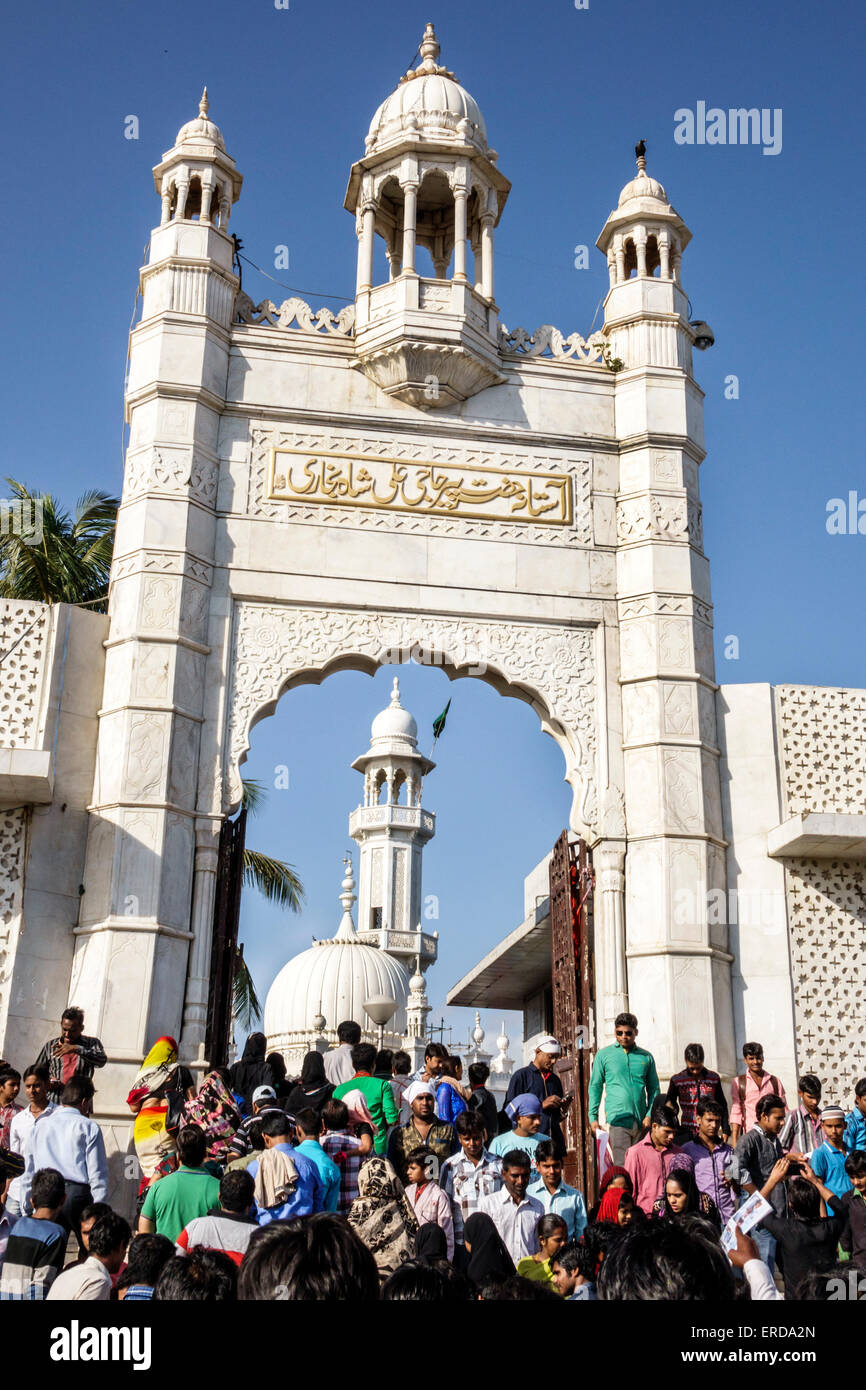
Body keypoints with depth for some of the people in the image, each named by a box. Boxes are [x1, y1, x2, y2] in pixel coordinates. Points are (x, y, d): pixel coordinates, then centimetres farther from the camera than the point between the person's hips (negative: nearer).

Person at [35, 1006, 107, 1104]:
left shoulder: (91, 1044, 6)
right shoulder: (50, 1046, 13)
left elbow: (102, 1060, -13)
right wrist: (46, 1084, -3)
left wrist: (76, 1049, -23)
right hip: (53, 1104, 2)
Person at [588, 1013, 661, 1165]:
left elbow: (654, 1089, 12)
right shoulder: (604, 1055, 5)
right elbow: (595, 1087, 7)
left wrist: (649, 1115, -2)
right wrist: (593, 1117, -1)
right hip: (617, 1118, -3)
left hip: (641, 1121, 3)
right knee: (622, 1165, -10)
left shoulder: (646, 1057, 11)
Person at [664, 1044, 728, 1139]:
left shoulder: (714, 1078, 6)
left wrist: (725, 1131, 9)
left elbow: (722, 1106, 12)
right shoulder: (676, 1080, 1)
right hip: (687, 1133, -1)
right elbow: (669, 1103, 11)